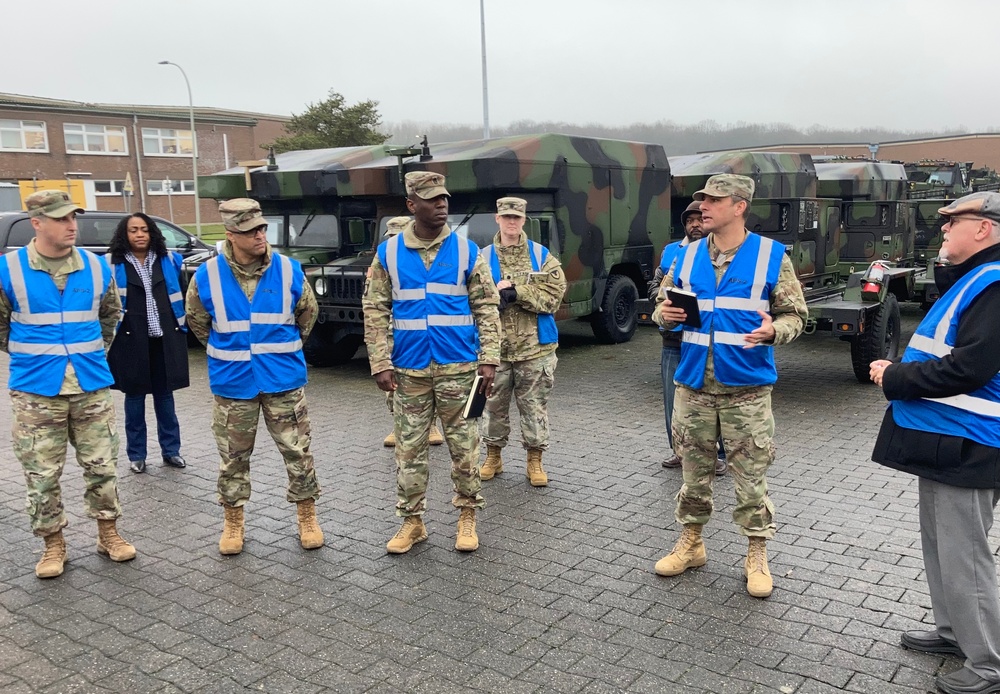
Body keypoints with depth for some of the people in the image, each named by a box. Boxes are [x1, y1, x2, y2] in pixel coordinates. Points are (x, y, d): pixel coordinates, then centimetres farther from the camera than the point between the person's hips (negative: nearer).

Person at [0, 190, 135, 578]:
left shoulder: (96, 267, 1)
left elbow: (110, 316, 19)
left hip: (92, 386, 2)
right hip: (36, 391, -2)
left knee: (102, 465, 9)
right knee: (42, 474, 6)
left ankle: (108, 533, 25)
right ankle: (53, 544, 22)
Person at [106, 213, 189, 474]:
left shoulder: (168, 260, 6)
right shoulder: (113, 264, -4)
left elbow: (179, 296, 15)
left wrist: (182, 327, 11)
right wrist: (109, 334, -4)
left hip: (164, 339, 3)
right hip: (131, 340, -2)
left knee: (164, 394, 10)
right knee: (135, 396, 7)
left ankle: (171, 450, 20)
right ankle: (136, 455, 18)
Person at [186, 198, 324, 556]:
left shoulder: (289, 270, -7)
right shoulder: (207, 277, -8)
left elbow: (308, 313, 11)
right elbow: (197, 321, 11)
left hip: (284, 380, 0)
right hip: (233, 383, 0)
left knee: (298, 451, 6)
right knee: (234, 458, 11)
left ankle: (307, 516, 23)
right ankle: (233, 522, 28)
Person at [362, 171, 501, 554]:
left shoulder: (466, 250, 0)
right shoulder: (388, 253, 1)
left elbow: (487, 308, 1)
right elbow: (375, 311, 1)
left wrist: (488, 359, -6)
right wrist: (381, 363, -6)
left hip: (458, 368, -1)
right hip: (408, 370, 1)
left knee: (464, 445, 8)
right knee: (409, 448, 9)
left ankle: (467, 516, 24)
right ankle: (412, 521, 23)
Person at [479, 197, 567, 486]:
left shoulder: (542, 256, 3)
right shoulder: (483, 257, 4)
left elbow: (554, 294, -10)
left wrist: (516, 292, -17)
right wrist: (496, 294, -22)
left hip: (534, 346, -1)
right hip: (496, 346, 1)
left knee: (535, 405, 6)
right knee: (494, 403, 11)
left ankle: (535, 461, 19)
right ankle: (493, 456, 28)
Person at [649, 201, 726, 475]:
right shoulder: (671, 251, 14)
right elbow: (655, 285, 17)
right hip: (673, 340, 5)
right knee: (673, 399, 12)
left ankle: (717, 454, 14)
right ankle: (680, 450, 27)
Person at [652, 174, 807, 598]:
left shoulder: (771, 256, -4)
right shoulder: (687, 257, 6)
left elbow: (795, 315, -1)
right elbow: (663, 309, 14)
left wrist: (773, 331, -22)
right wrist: (664, 315, -9)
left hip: (746, 389, -3)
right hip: (694, 386, 4)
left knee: (750, 478, 5)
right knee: (694, 472, 15)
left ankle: (757, 556, 23)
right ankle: (691, 543, 32)